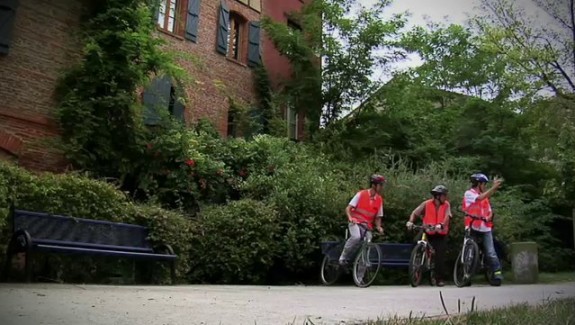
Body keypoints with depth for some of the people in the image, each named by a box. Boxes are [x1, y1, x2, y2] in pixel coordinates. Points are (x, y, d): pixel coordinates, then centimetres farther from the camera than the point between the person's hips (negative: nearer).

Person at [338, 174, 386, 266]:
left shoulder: (379, 200, 3)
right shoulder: (361, 194, -7)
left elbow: (378, 217, 10)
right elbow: (348, 208, -7)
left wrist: (378, 227, -9)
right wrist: (350, 218, -27)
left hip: (367, 226, 4)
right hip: (355, 222, -4)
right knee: (356, 237, -34)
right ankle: (343, 257, -14)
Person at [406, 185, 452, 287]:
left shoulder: (446, 205, -2)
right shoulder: (426, 204, -4)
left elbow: (447, 217, -17)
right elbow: (415, 213, -6)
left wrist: (441, 225, -37)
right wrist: (410, 221, -26)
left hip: (441, 235, 0)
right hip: (429, 234, 0)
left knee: (440, 257, -4)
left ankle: (439, 279, 8)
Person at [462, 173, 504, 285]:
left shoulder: (484, 196, 16)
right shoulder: (468, 193, -1)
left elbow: (489, 211, 15)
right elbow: (480, 198, -21)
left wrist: (489, 217, -9)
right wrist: (494, 187, -24)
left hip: (485, 228, 3)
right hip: (472, 228, -3)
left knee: (490, 252, -7)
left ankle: (497, 273, -7)